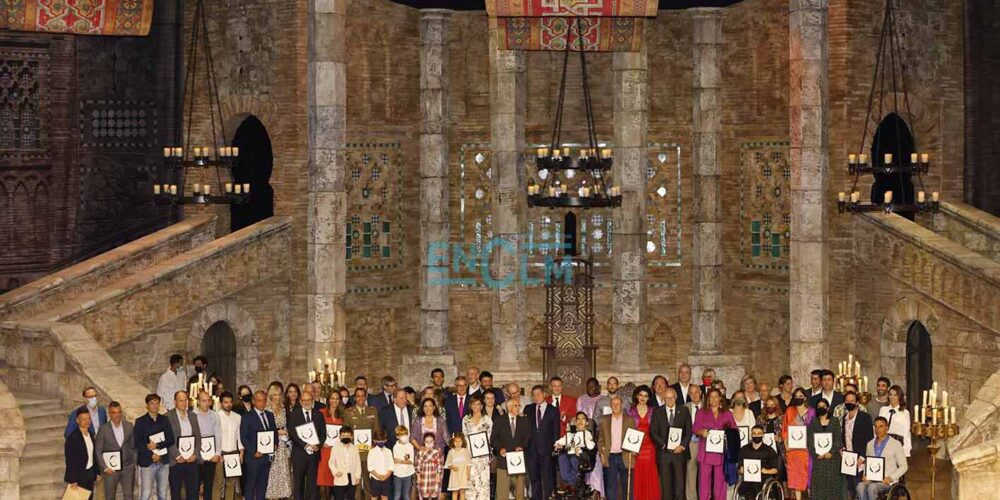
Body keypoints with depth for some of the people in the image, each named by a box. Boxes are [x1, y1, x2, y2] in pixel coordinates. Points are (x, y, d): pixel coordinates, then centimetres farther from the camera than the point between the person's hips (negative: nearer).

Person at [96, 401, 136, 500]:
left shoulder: (129, 427, 3)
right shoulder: (103, 429, -5)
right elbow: (98, 451, -2)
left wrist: (134, 463, 5)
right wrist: (105, 467, -9)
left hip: (127, 468, 2)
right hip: (111, 469, -1)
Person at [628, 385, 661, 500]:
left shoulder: (652, 411, 8)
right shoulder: (631, 411, 6)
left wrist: (656, 445, -3)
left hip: (649, 447, 1)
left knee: (650, 476, -2)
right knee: (637, 476, -3)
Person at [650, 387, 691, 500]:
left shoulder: (684, 411, 8)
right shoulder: (657, 412, 7)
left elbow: (689, 431, 5)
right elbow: (653, 432, 3)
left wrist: (682, 446, -8)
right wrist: (664, 445, -9)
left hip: (680, 451, 0)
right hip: (664, 452, 0)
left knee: (680, 483, -3)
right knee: (665, 484, 1)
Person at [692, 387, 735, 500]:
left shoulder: (727, 414, 15)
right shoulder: (701, 412, 12)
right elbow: (695, 429, 5)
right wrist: (702, 432, -16)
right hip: (706, 451, -1)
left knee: (720, 478, -3)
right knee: (704, 477, -5)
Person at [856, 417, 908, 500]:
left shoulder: (895, 444, 3)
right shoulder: (870, 444, 17)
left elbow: (903, 467, 3)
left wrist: (890, 478, -11)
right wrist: (865, 476, 4)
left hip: (887, 481, -4)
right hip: (871, 480, 4)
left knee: (872, 487, -35)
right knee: (860, 486, -31)